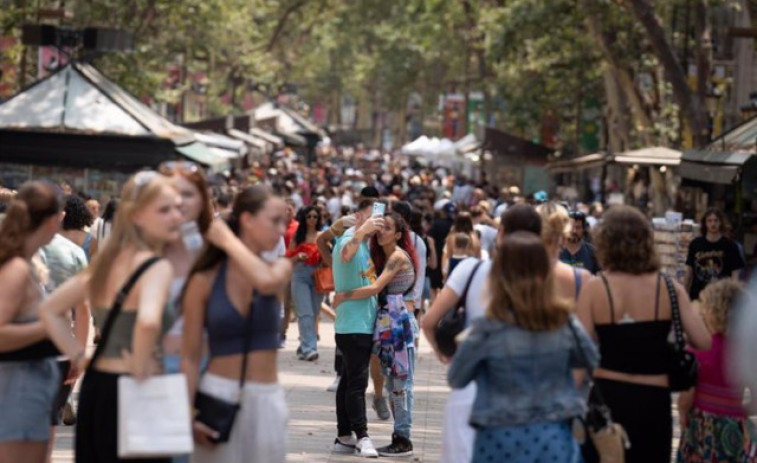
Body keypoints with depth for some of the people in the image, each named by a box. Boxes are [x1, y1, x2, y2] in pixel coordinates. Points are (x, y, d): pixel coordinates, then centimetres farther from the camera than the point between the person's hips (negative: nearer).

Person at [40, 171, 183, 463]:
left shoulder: (107, 261, 11)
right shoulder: (157, 267, -15)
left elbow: (50, 309, 17)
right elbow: (148, 321, -35)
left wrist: (78, 357, 13)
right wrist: (141, 368, -20)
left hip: (94, 386, 9)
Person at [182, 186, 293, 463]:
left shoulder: (280, 269, 4)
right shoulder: (205, 281, -3)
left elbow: (267, 281, -22)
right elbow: (190, 357, -2)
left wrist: (228, 240, -10)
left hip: (266, 401, 2)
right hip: (217, 397, -2)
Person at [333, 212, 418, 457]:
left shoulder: (398, 257, -11)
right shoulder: (383, 256, 18)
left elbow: (375, 288, -19)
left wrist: (343, 296, -13)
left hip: (398, 322, -10)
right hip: (387, 322, 10)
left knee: (401, 381, -5)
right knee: (392, 381, 11)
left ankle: (404, 440, -2)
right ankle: (398, 437, 16)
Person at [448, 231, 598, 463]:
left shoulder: (488, 328, -13)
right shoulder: (564, 322, -4)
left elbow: (456, 379, 0)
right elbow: (591, 359, 14)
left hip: (502, 439, -2)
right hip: (554, 437, 2)